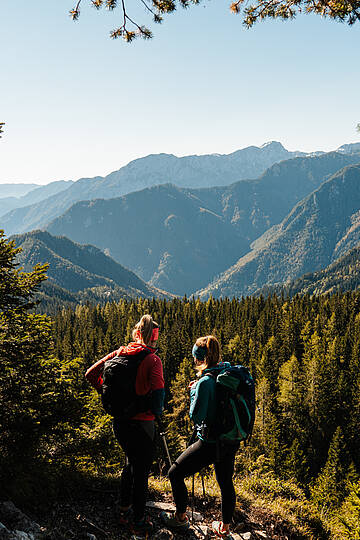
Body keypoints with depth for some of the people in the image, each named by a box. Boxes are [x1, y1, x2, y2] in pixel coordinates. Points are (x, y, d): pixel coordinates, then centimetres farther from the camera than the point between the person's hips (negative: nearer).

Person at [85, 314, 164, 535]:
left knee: (131, 463, 26)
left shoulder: (120, 353, 0)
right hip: (141, 424, -6)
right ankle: (138, 521, 23)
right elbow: (158, 392, -25)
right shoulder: (152, 359, -16)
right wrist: (157, 411, -5)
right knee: (141, 471, 11)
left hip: (119, 421, 6)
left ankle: (124, 510, 38)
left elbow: (91, 373, 3)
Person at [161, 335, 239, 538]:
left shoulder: (205, 382, -22)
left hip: (210, 443, -8)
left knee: (176, 474, 11)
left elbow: (196, 416, -18)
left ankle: (181, 518, 27)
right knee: (226, 483, 22)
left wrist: (193, 391, -6)